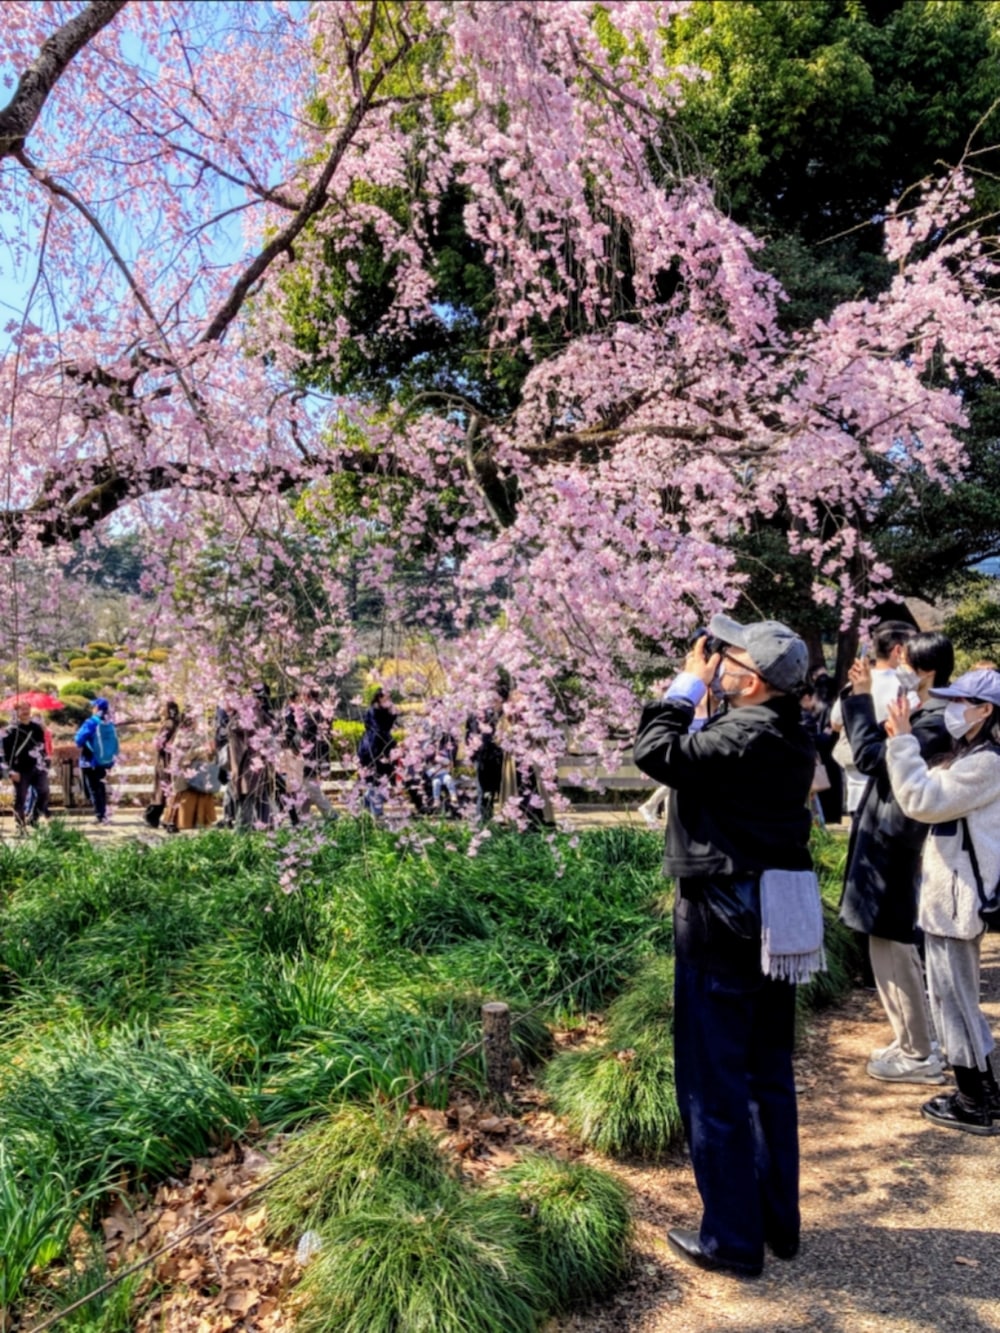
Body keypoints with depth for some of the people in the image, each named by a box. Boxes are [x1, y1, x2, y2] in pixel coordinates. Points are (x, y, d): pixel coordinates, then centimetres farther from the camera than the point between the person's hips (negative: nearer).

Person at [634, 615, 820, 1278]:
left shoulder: (744, 733, -20)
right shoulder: (791, 737, 7)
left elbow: (657, 752, -22)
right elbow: (711, 757, 14)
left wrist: (688, 685, -10)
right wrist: (701, 689, 6)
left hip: (722, 918, -9)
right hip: (778, 918, 9)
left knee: (715, 1080, 4)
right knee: (769, 1073, 19)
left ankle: (732, 1237, 16)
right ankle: (779, 1219, 33)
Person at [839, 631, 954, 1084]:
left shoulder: (935, 724, -20)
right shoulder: (922, 718, 11)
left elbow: (872, 757, -24)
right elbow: (881, 753, 14)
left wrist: (860, 698, -16)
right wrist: (864, 696, 9)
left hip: (893, 846, -10)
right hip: (883, 842, 10)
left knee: (894, 951, 1)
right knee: (891, 950, 18)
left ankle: (920, 1055, 14)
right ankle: (912, 1041, 31)